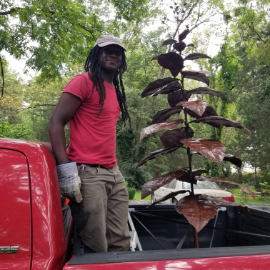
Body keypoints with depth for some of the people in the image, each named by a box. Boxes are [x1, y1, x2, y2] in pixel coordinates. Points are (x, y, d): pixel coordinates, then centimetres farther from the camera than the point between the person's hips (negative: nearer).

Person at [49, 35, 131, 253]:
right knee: (97, 249, -1)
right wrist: (67, 170, -19)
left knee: (121, 244, 8)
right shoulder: (83, 82, -4)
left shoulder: (116, 91, 18)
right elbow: (55, 123, -10)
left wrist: (114, 167, 13)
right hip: (87, 173, -7)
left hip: (114, 174, 8)